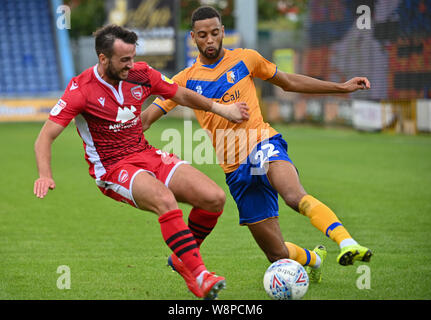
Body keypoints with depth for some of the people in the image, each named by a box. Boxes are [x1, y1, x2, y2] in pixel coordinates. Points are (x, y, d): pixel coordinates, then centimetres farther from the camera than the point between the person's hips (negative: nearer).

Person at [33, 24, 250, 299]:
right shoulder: (81, 89, -12)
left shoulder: (141, 75, 1)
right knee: (165, 199, -36)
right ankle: (198, 276, -33)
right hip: (112, 169, -6)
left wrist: (223, 109, 16)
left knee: (215, 198, -12)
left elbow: (183, 95, 19)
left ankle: (184, 256, 12)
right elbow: (45, 137, -15)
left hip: (148, 155, 6)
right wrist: (45, 175, -31)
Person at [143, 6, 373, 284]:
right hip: (236, 170, 2)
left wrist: (342, 87, 17)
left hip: (263, 144, -2)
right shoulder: (186, 79, 8)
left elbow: (289, 82, 19)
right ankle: (314, 258, 32)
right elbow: (145, 119, 6)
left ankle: (346, 242, -48)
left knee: (295, 196, -38)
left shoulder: (245, 59, 8)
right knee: (278, 255, 1)